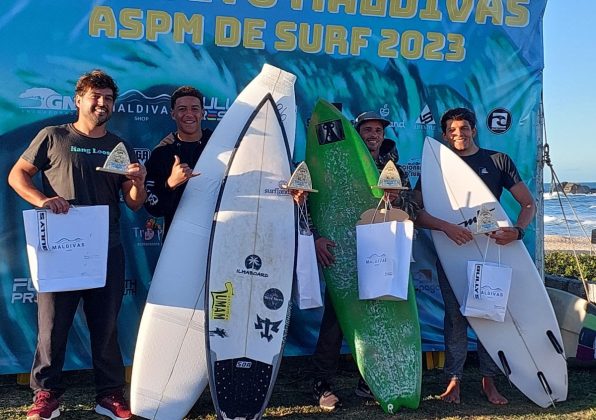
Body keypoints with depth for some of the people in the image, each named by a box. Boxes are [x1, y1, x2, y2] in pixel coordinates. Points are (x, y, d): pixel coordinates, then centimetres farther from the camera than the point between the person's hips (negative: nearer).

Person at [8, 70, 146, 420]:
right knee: (53, 322, 2)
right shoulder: (54, 137, 5)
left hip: (107, 250, 2)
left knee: (106, 325, 7)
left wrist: (139, 182, -11)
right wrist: (41, 199, -13)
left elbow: (134, 205, 11)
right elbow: (17, 175, 5)